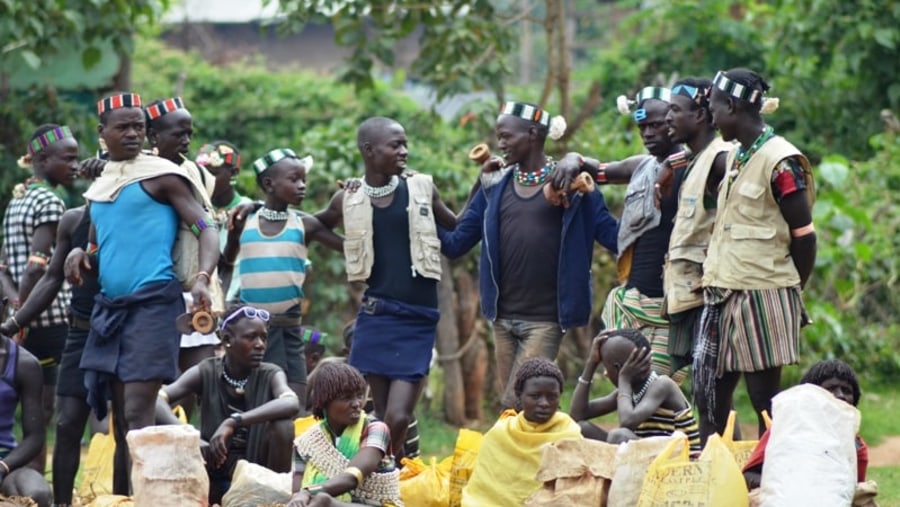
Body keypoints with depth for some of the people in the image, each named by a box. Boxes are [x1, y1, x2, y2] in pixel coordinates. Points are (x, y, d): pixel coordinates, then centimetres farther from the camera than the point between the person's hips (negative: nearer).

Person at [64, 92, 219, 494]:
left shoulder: (162, 175, -3)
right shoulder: (98, 187, 17)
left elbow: (205, 229, -9)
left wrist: (202, 278, -27)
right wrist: (80, 255, 2)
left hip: (153, 302, -7)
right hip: (110, 305, 7)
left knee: (138, 413, -15)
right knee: (120, 416, 6)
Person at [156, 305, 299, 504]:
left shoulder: (270, 375, -10)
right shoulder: (207, 372, -7)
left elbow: (292, 404, -34)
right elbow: (155, 399, -21)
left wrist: (233, 422, -44)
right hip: (215, 471, 1)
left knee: (283, 424, -28)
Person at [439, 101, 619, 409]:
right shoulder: (496, 186, 9)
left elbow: (613, 236, -4)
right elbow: (455, 244, 11)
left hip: (545, 320, -5)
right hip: (503, 319, 5)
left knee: (515, 405, -13)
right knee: (513, 409, 8)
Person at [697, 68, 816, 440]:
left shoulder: (780, 162, -12)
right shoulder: (735, 157, 15)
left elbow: (804, 236, -10)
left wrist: (791, 294, -3)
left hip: (762, 296, -9)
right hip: (723, 294, 9)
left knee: (764, 398, -1)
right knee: (709, 395, 8)